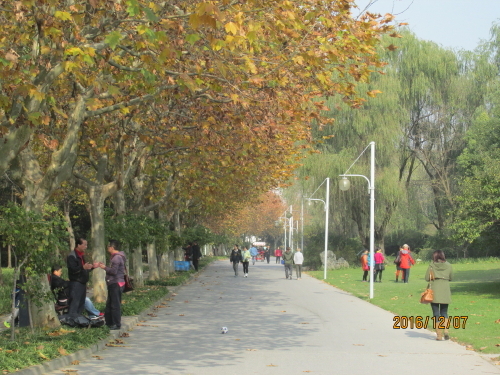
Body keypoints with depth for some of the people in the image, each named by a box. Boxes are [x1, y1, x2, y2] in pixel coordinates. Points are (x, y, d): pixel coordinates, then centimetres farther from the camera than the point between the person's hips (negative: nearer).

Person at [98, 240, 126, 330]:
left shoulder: (117, 257, -16)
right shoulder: (114, 257, 18)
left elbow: (114, 271, -22)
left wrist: (105, 268, -11)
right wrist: (105, 266, 14)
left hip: (116, 284, -11)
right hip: (113, 284, 11)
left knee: (115, 305, -7)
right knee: (109, 304, 16)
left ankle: (116, 324, -4)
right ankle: (109, 322, 24)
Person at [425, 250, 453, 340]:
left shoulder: (432, 265, -4)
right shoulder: (448, 266, 2)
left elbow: (427, 278, -4)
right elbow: (451, 278, 11)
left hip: (434, 291, -2)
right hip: (445, 292, 2)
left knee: (436, 313, 5)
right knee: (444, 312, 14)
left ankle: (439, 335, 2)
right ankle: (446, 330, -8)